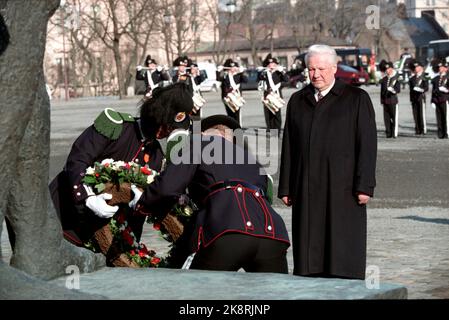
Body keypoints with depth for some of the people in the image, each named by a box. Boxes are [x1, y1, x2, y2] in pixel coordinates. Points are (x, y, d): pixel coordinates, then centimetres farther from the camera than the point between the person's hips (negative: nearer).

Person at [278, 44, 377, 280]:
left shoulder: (357, 99, 3)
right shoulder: (297, 101, 15)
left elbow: (367, 145, -2)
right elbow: (288, 146, 13)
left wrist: (364, 186, -9)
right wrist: (285, 188, 8)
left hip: (342, 189, -4)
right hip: (306, 190, 4)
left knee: (343, 252, -3)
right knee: (308, 250, 3)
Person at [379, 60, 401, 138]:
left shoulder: (396, 79, 1)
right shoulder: (384, 80, 14)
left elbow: (398, 90, -6)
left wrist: (393, 90, -27)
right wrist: (382, 100, 12)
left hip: (393, 100, -4)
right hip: (385, 101, 4)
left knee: (394, 118, -5)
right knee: (386, 118, 4)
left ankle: (394, 133, -2)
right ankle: (388, 133, 10)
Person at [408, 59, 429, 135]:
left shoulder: (423, 77, 1)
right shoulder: (412, 78, 15)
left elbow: (426, 88, -4)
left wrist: (421, 90, -22)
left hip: (421, 97, -5)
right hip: (414, 98, 5)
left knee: (422, 114, -6)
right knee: (415, 114, 3)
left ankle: (423, 130, -4)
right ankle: (417, 130, 7)